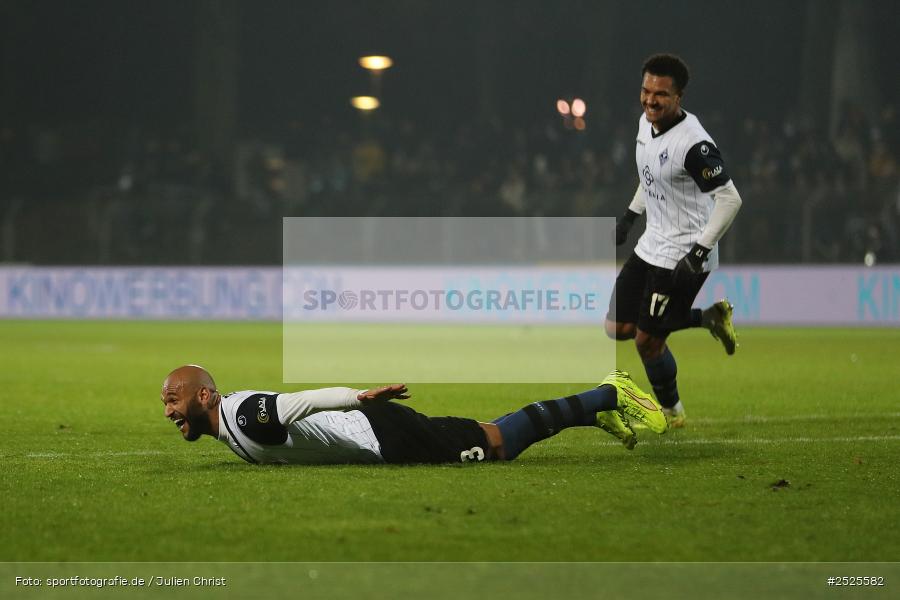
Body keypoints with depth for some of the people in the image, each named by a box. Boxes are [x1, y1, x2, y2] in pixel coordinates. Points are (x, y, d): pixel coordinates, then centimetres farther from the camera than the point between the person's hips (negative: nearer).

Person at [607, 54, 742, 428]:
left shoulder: (693, 143, -25)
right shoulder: (646, 123, 2)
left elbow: (729, 199, -25)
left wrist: (699, 253, -28)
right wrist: (629, 216, 19)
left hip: (682, 255, -9)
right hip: (651, 244, 9)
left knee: (647, 340, -1)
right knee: (618, 328, 11)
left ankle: (671, 412, 25)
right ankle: (710, 318, 23)